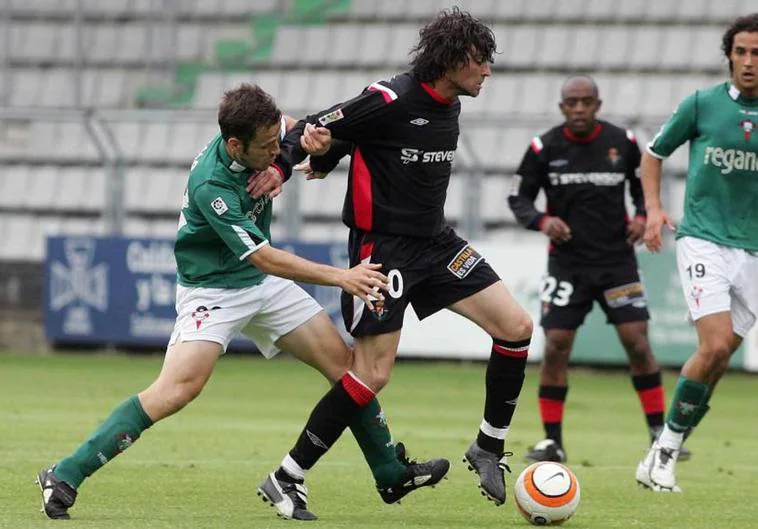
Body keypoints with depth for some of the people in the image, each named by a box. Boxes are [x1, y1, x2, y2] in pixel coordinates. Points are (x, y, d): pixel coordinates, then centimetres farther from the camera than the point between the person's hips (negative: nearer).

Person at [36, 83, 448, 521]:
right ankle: (66, 476, -24)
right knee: (181, 386, -26)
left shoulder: (261, 135, -12)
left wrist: (312, 138, -11)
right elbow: (265, 259, -31)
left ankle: (391, 472, 22)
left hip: (264, 285, 8)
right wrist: (341, 278, -33)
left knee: (343, 362, 5)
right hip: (211, 287, -8)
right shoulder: (211, 186, -32)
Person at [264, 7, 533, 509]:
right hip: (382, 246, -8)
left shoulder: (449, 106, 7)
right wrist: (279, 165, -29)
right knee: (373, 375, -10)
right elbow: (314, 129, -14)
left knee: (517, 326, -3)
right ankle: (286, 478, 2)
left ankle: (489, 448, 11)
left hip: (435, 242, 8)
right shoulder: (392, 99, -18)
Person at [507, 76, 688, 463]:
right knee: (555, 347, -6)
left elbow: (643, 184, 14)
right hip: (567, 262, 0)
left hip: (617, 259, 0)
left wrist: (643, 216, -6)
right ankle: (552, 441, 5)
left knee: (637, 341, -7)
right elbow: (519, 198, 3)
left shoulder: (622, 143, -1)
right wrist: (541, 220, -17)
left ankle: (658, 433, 4)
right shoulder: (544, 148, -4)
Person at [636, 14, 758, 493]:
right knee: (716, 345, -19)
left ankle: (666, 453, 11)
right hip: (703, 241, -3)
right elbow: (654, 153, 13)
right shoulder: (703, 103, 0)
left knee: (717, 360, 0)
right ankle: (666, 448, -6)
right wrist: (654, 209, 0)